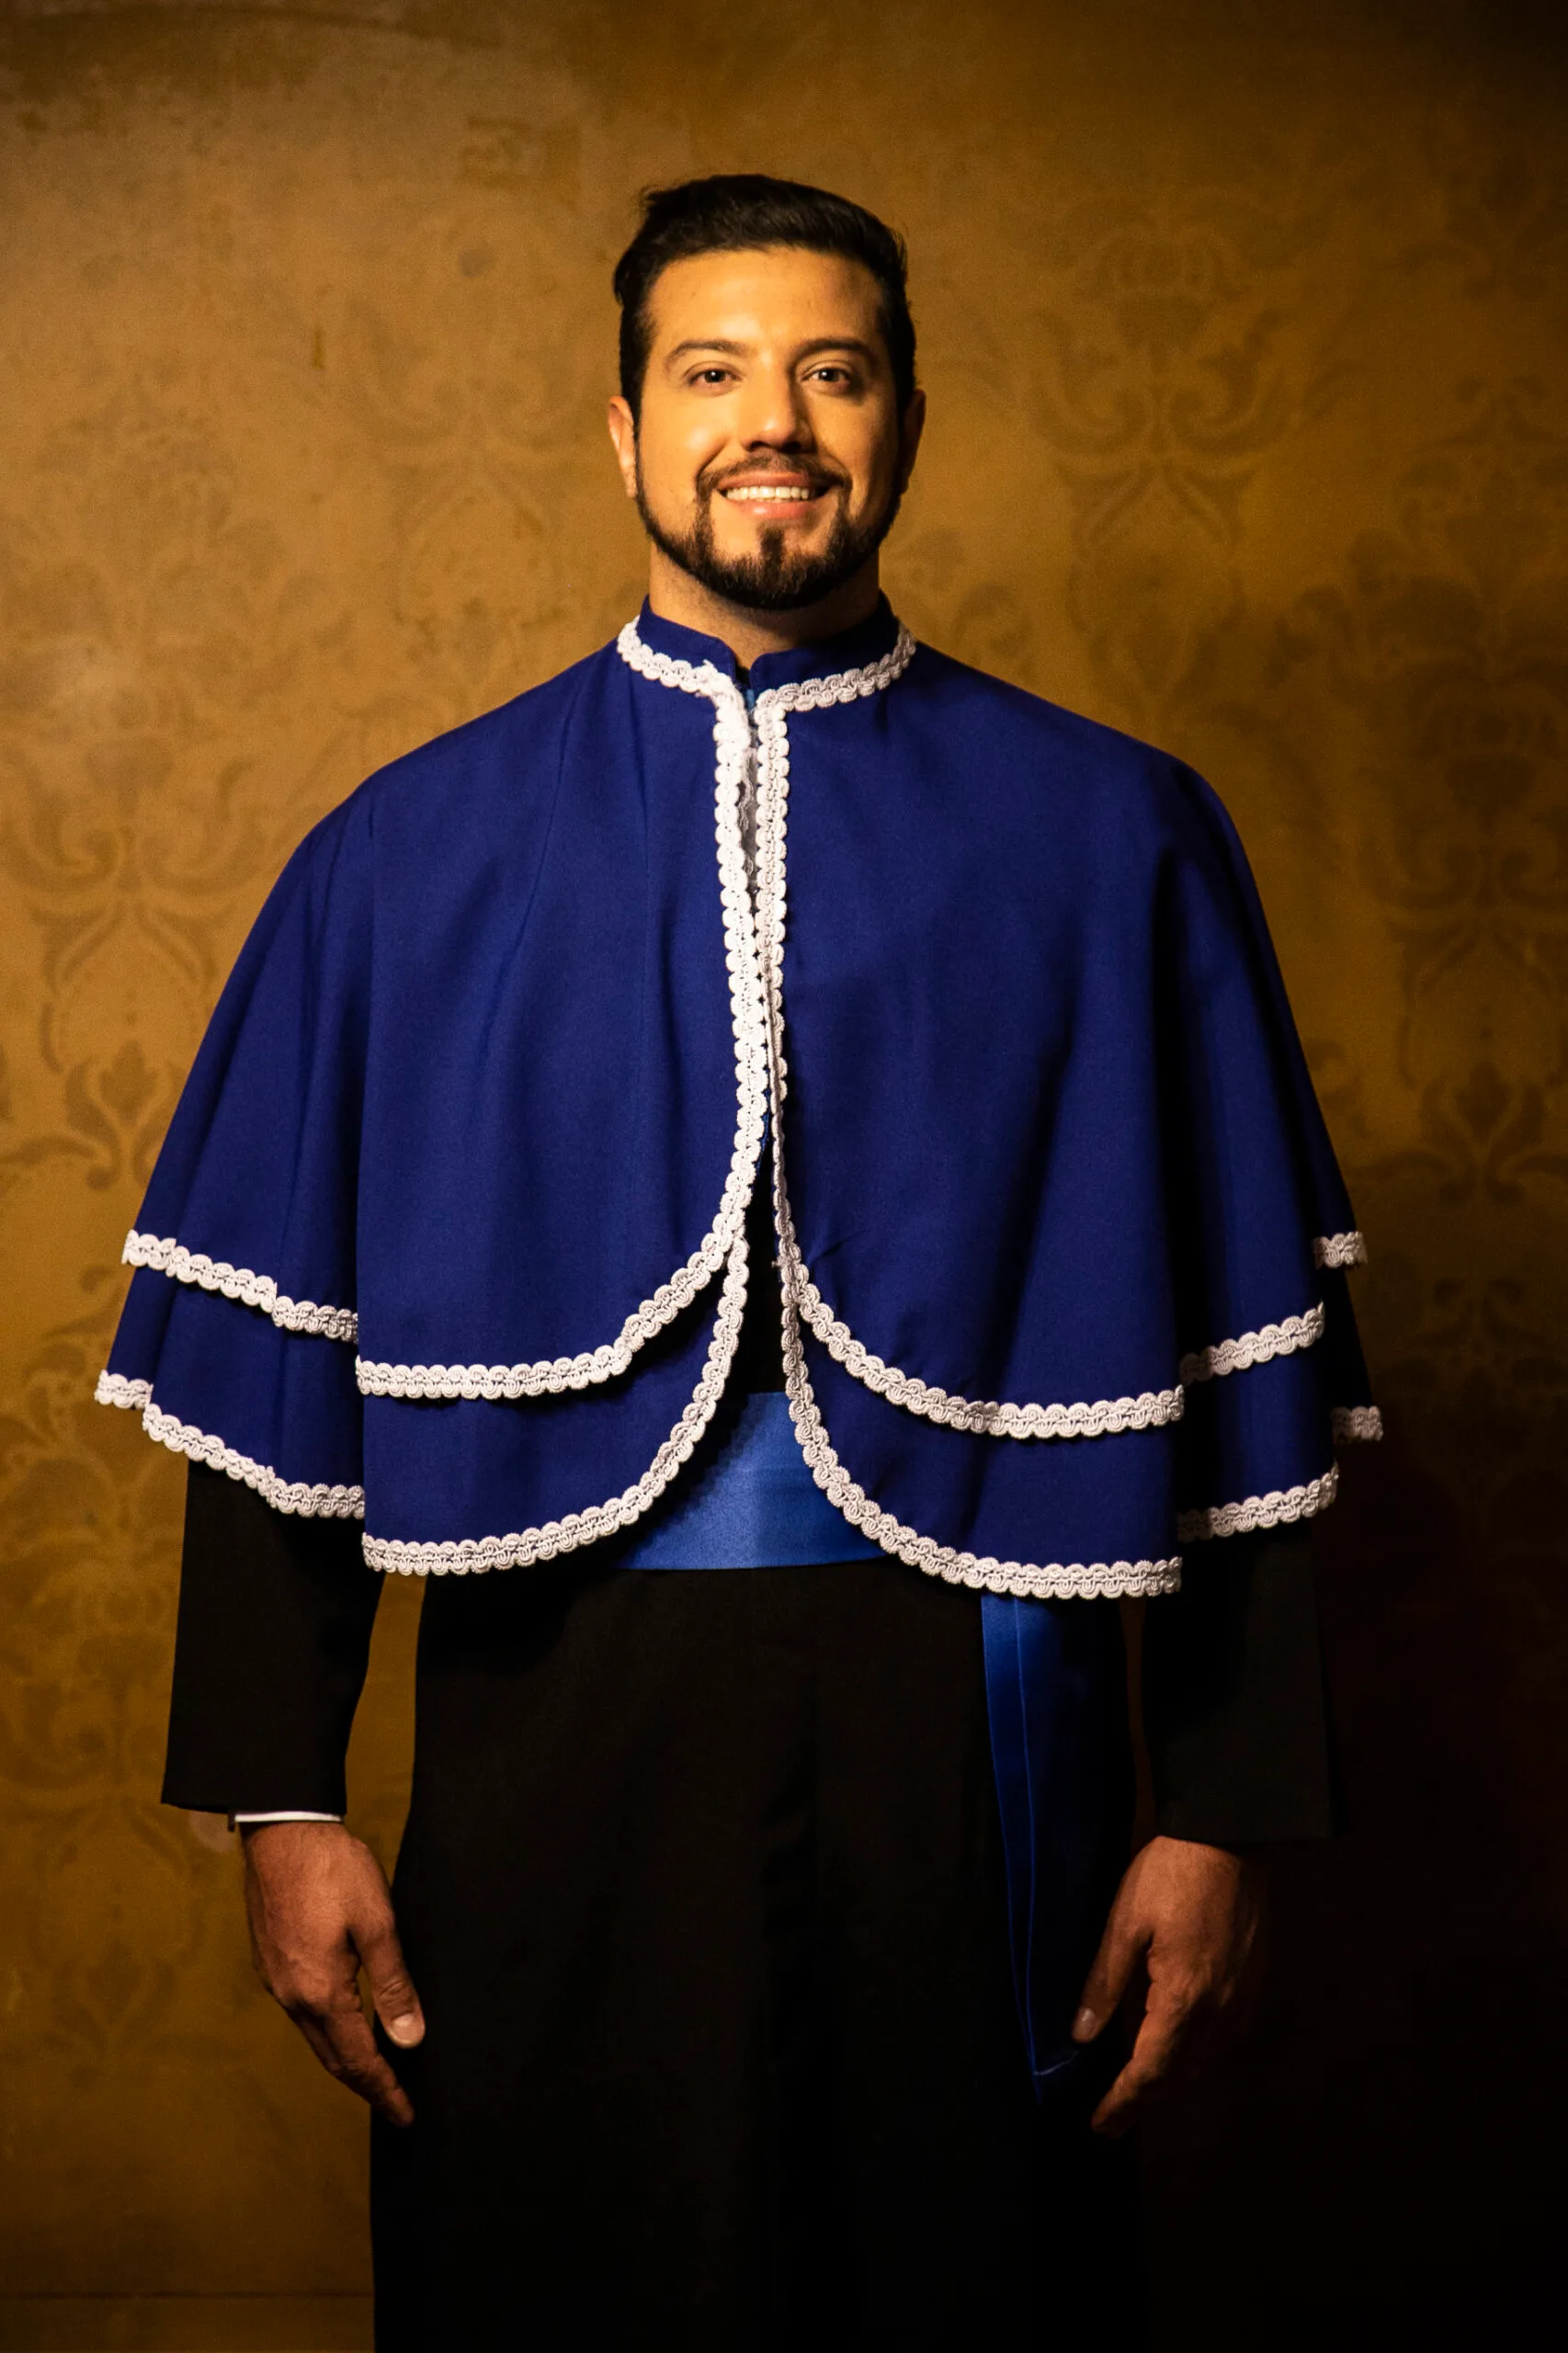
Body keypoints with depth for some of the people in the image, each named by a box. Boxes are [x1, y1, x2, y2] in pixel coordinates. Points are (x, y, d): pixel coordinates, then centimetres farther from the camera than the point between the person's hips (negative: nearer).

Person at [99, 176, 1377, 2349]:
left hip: (972, 1747, 0)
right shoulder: (415, 854, 4)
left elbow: (1239, 1361, 1)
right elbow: (278, 1358, 3)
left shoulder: (1110, 839, 3)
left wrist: (1226, 1821, -2)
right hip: (557, 1739, 1)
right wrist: (284, 1806, -1)